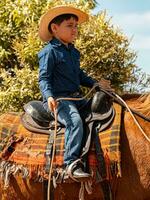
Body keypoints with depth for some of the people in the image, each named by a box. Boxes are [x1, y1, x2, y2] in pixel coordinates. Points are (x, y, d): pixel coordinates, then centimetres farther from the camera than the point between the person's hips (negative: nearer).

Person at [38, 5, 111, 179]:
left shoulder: (74, 52, 19)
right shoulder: (49, 51, -6)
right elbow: (43, 78, -12)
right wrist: (49, 96, -29)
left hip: (76, 97, 9)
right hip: (58, 99, -9)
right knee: (75, 121, -33)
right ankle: (71, 163, -36)